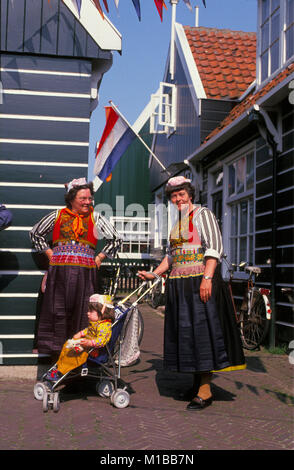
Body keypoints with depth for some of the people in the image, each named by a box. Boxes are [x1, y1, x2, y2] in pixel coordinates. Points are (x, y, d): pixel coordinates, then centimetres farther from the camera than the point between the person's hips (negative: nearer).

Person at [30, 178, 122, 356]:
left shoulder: (96, 218, 10)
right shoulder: (58, 216, 10)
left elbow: (116, 239, 14)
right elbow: (36, 233, 21)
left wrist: (99, 258, 6)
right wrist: (50, 253, 10)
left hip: (85, 272, 0)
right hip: (59, 271, 0)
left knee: (81, 311, -1)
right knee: (57, 309, -1)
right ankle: (54, 346, 9)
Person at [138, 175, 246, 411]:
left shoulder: (202, 214, -3)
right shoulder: (178, 222, 20)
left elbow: (215, 247, -13)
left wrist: (207, 278, -23)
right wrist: (154, 273, 17)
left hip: (200, 281, -8)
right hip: (179, 285, 8)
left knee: (201, 328, -8)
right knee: (185, 331, 9)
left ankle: (205, 390, -3)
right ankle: (197, 382, 19)